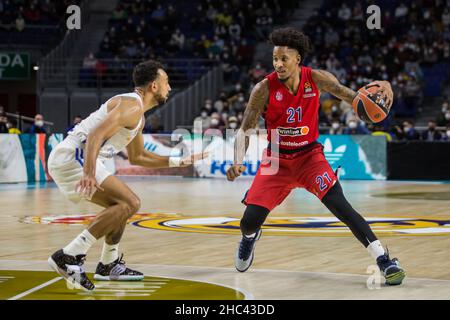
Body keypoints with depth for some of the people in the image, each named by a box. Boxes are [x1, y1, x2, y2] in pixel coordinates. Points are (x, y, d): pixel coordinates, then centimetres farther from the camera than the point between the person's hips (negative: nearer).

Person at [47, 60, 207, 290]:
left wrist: (179, 162, 33)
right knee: (130, 203, -17)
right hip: (73, 157, -11)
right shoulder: (132, 105, -11)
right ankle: (68, 257, -23)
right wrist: (89, 174, -37)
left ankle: (109, 264, 32)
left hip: (67, 159, 11)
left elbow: (137, 157, 35)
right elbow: (96, 134, -25)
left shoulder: (138, 115, 22)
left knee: (121, 204, 23)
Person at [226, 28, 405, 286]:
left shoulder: (316, 79, -14)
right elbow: (245, 130, -12)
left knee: (339, 205, -21)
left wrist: (376, 90, -32)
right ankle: (250, 237, 37)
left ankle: (384, 260, -19)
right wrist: (238, 162, -30)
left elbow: (351, 97, -10)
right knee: (250, 221, -4)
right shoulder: (264, 89, -17)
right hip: (277, 159, 0)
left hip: (309, 155, 0)